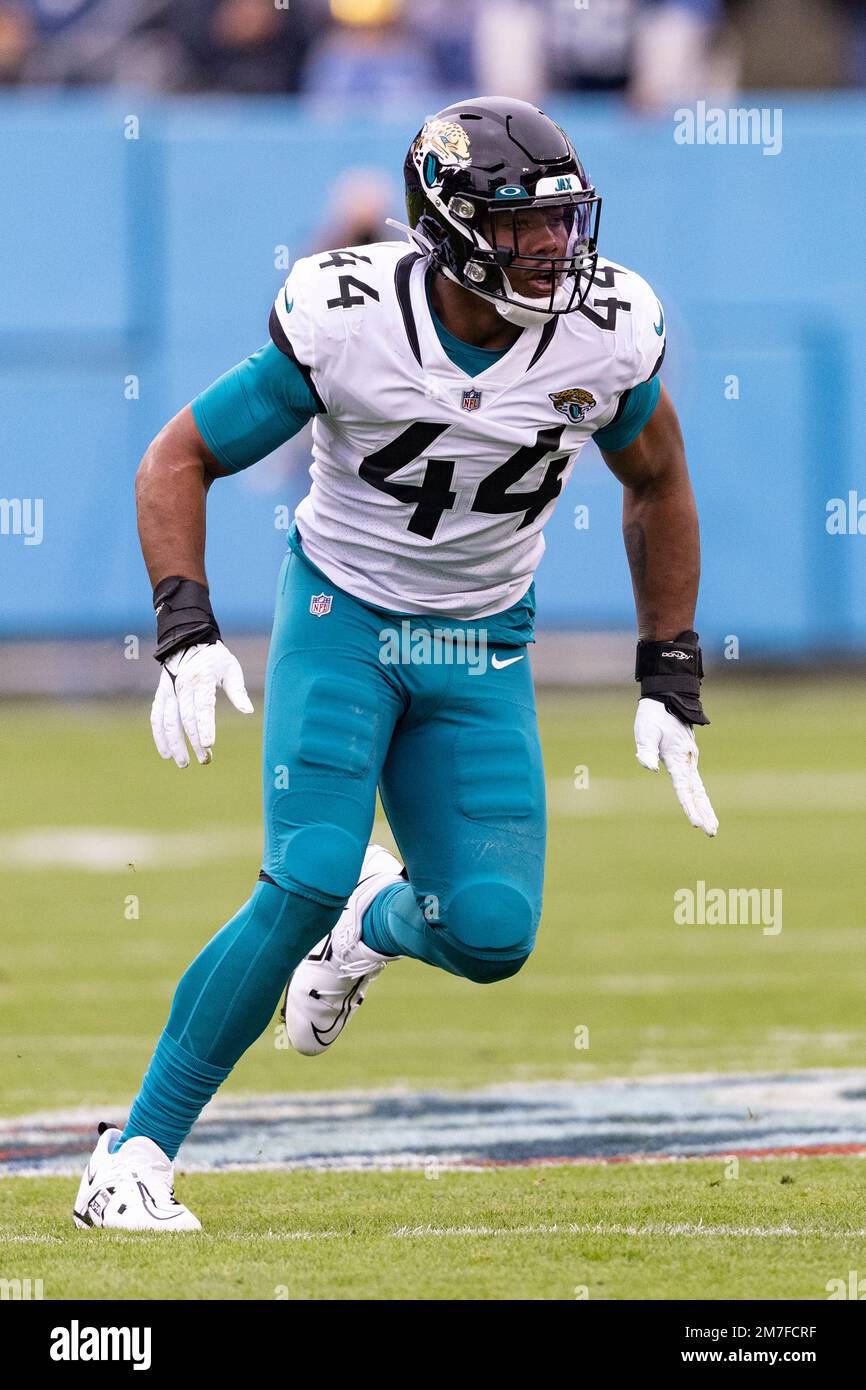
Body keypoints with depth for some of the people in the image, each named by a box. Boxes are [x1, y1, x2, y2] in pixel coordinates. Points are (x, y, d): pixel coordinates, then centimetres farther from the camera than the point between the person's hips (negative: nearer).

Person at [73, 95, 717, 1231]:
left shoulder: (607, 333, -13)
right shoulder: (347, 322, -21)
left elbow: (658, 488, 7)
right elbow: (177, 461, -10)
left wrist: (670, 687, 5)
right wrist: (187, 635, -23)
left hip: (483, 652, 3)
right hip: (344, 615, -3)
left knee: (493, 932, -13)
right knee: (308, 880, -23)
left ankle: (380, 924, 27)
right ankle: (135, 1157, -12)